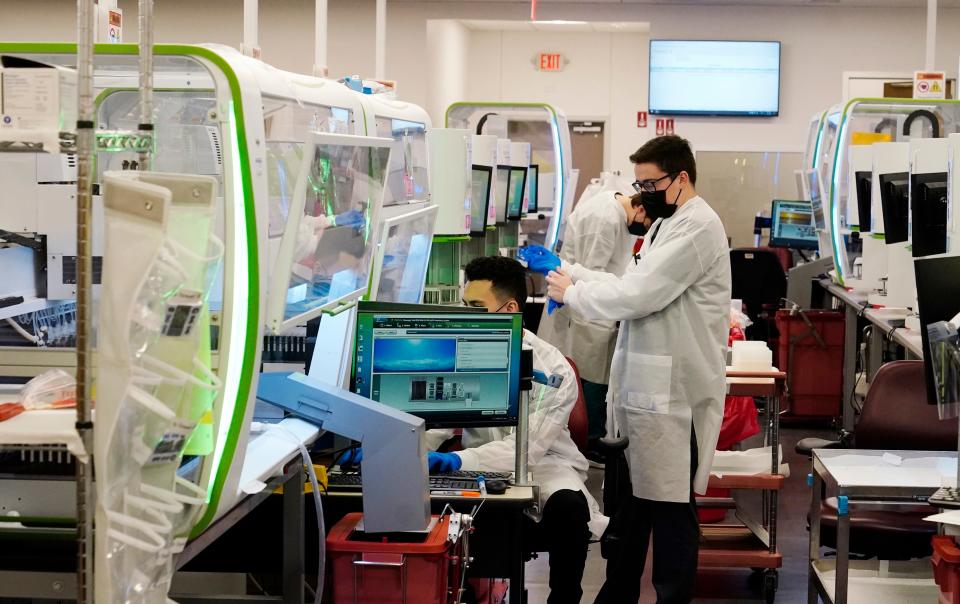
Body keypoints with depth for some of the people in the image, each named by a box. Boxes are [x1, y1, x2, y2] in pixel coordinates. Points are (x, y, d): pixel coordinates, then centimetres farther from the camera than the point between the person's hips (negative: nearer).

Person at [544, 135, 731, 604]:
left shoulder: (697, 227, -17)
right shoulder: (671, 223, 17)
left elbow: (637, 296, -23)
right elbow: (636, 285, 21)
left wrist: (571, 293, -9)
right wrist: (571, 272, 10)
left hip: (672, 393, -10)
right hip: (648, 386, 10)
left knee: (669, 507, -1)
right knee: (631, 497, 18)